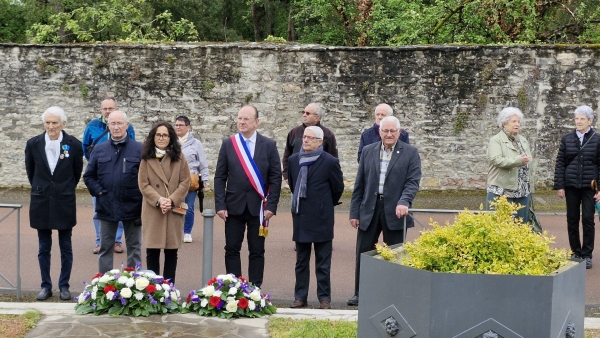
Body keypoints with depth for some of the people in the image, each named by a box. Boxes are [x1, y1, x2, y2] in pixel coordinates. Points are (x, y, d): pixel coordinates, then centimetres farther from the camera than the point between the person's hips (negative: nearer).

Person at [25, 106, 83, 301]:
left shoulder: (74, 145, -8)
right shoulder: (33, 144, -4)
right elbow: (30, 171, 11)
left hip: (64, 203, -1)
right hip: (41, 202, 1)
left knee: (66, 247, 7)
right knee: (44, 247, 8)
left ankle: (64, 286, 17)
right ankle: (46, 286, 17)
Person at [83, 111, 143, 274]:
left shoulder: (139, 149, -3)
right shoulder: (100, 149, 5)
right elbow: (88, 176, 11)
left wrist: (142, 199, -8)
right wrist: (98, 191, -2)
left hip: (132, 206, -2)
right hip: (106, 207, 2)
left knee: (134, 247, 7)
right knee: (105, 248, 10)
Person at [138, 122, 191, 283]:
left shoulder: (179, 157, 5)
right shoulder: (147, 158, 4)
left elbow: (185, 182, 1)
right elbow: (143, 184, -1)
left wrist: (172, 200, -12)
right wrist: (158, 200, -15)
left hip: (174, 211, 1)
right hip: (152, 211, 0)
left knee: (171, 251, 4)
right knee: (152, 251, -1)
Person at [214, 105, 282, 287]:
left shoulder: (269, 145, 0)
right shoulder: (228, 144, 3)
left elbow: (275, 178, 0)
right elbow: (220, 177, 2)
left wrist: (271, 205, -8)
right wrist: (220, 205, -6)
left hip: (258, 206, -1)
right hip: (234, 205, 1)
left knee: (257, 251, 5)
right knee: (232, 250, 4)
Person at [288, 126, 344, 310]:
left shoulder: (330, 162, -8)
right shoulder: (294, 160, 6)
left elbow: (338, 188, 2)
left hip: (321, 218, -4)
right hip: (300, 217, 4)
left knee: (323, 263, 3)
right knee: (301, 261, 10)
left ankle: (324, 298, 9)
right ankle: (300, 297, 16)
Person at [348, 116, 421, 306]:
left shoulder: (410, 153, -1)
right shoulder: (368, 151, 8)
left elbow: (413, 181, -9)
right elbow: (359, 185, 8)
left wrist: (404, 202, -27)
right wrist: (354, 212, 5)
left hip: (394, 211, -3)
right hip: (369, 210, 3)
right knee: (363, 253, 6)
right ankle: (360, 293, 17)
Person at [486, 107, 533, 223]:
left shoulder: (523, 141, 17)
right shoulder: (496, 140, -4)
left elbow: (528, 164, 21)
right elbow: (497, 160, -20)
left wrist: (529, 188, 17)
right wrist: (518, 160, -27)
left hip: (522, 192, 6)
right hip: (501, 192, -6)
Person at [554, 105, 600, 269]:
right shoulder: (567, 139, 5)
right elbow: (560, 163, 5)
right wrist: (559, 186, -1)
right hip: (571, 186, 2)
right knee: (572, 220, 6)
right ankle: (576, 252, 17)